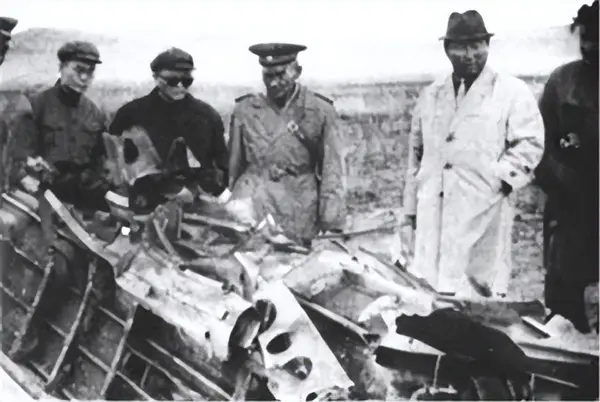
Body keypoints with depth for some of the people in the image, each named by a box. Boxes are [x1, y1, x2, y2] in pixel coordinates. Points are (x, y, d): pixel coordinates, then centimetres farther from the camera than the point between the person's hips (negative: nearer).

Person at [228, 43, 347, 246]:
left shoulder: (320, 111, -2)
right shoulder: (244, 110, 3)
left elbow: (332, 172, 0)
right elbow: (234, 167, 12)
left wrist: (331, 225, -3)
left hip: (299, 220, -1)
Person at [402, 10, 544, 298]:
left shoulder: (512, 92, 3)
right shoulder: (430, 96, 18)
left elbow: (530, 143, -3)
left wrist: (500, 179, -14)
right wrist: (412, 205, 19)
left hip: (483, 214, -4)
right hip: (432, 215, 4)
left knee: (479, 294, -5)